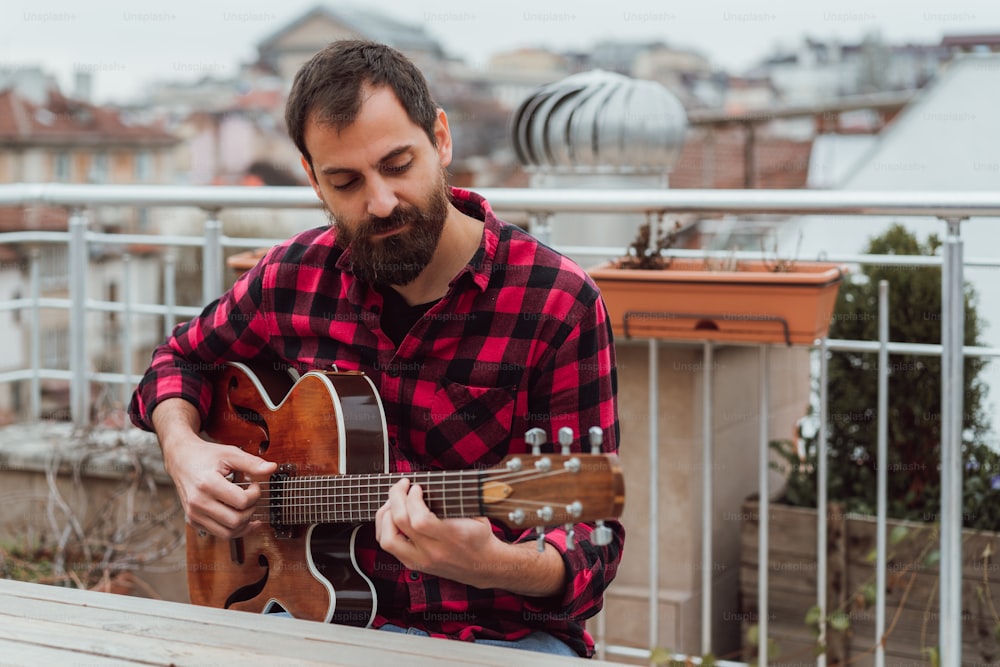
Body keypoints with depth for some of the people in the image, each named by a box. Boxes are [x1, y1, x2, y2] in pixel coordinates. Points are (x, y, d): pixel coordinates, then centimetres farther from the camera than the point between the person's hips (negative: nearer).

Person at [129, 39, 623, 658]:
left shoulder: (558, 303, -11)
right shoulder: (293, 276, 3)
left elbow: (593, 538, -12)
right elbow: (183, 357, 24)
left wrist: (493, 565, -34)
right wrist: (183, 449, 3)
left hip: (500, 630, -2)